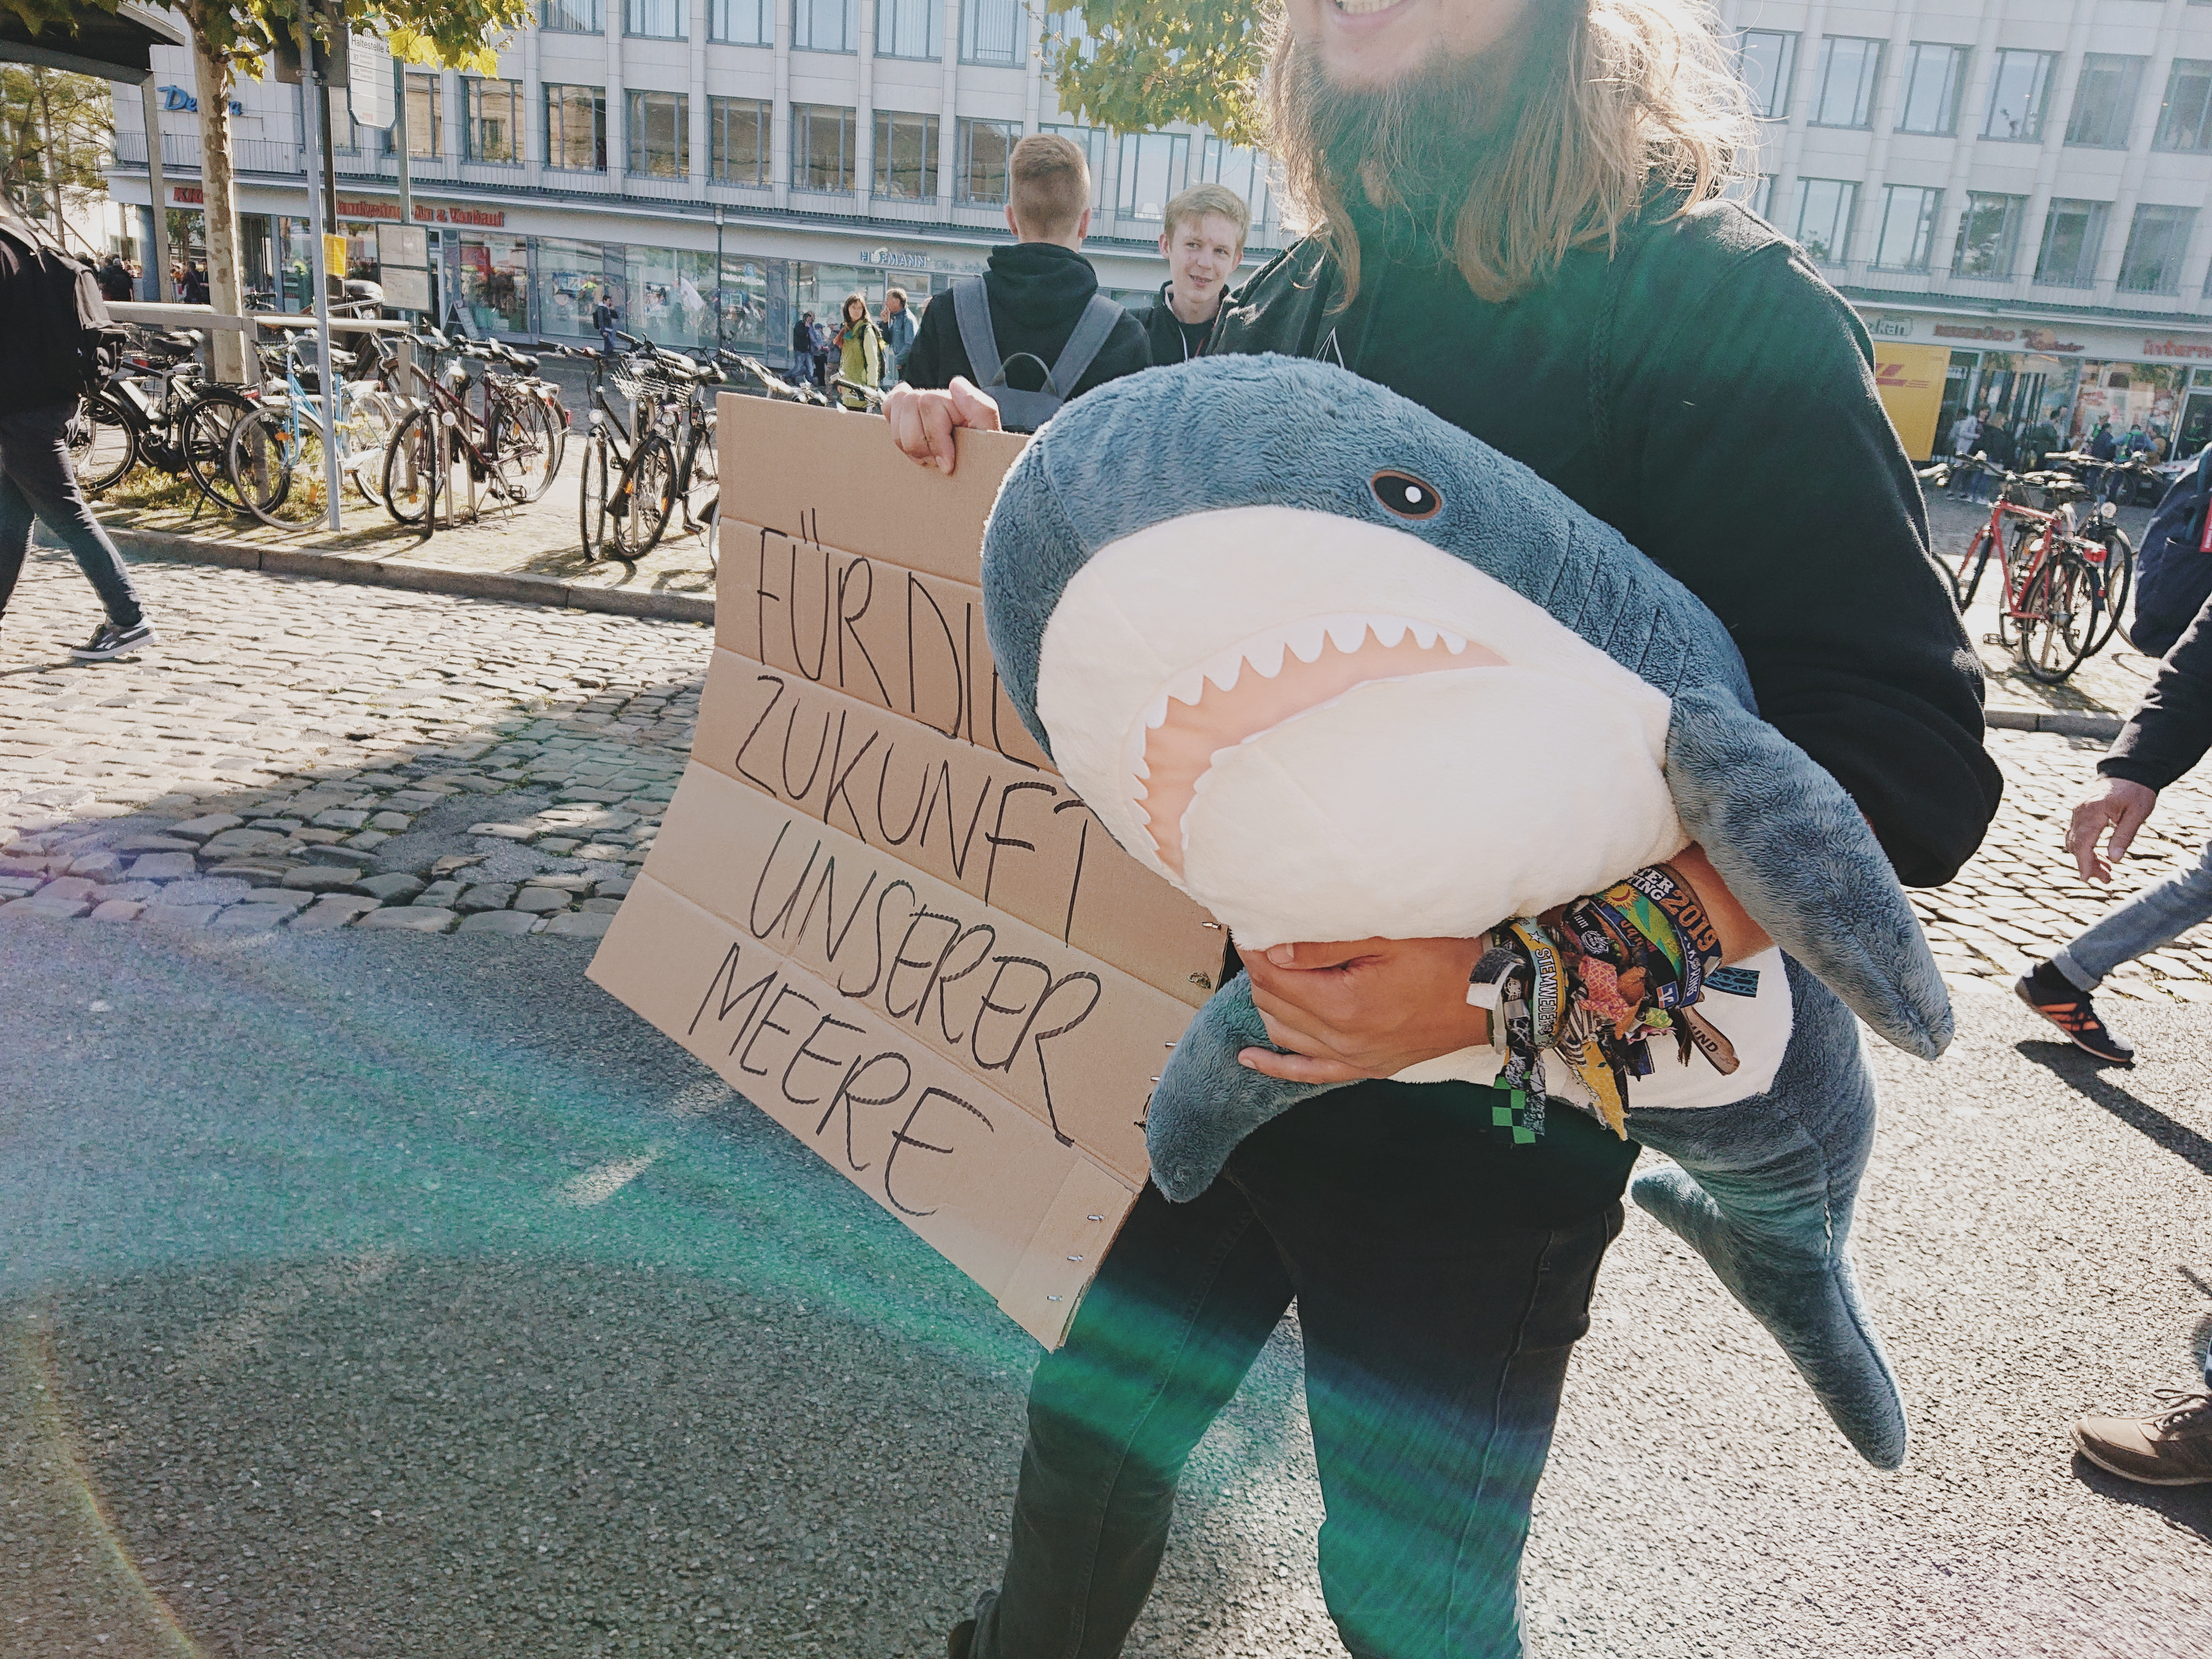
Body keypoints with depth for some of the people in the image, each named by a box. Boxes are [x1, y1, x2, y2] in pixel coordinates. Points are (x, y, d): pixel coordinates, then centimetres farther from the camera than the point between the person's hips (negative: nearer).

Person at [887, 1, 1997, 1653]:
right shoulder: (1280, 316, 5)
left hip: (1475, 1126, -4)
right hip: (1212, 1049, 5)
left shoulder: (1724, 309, -13)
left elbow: (1903, 752, -19)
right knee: (1086, 1440, 20)